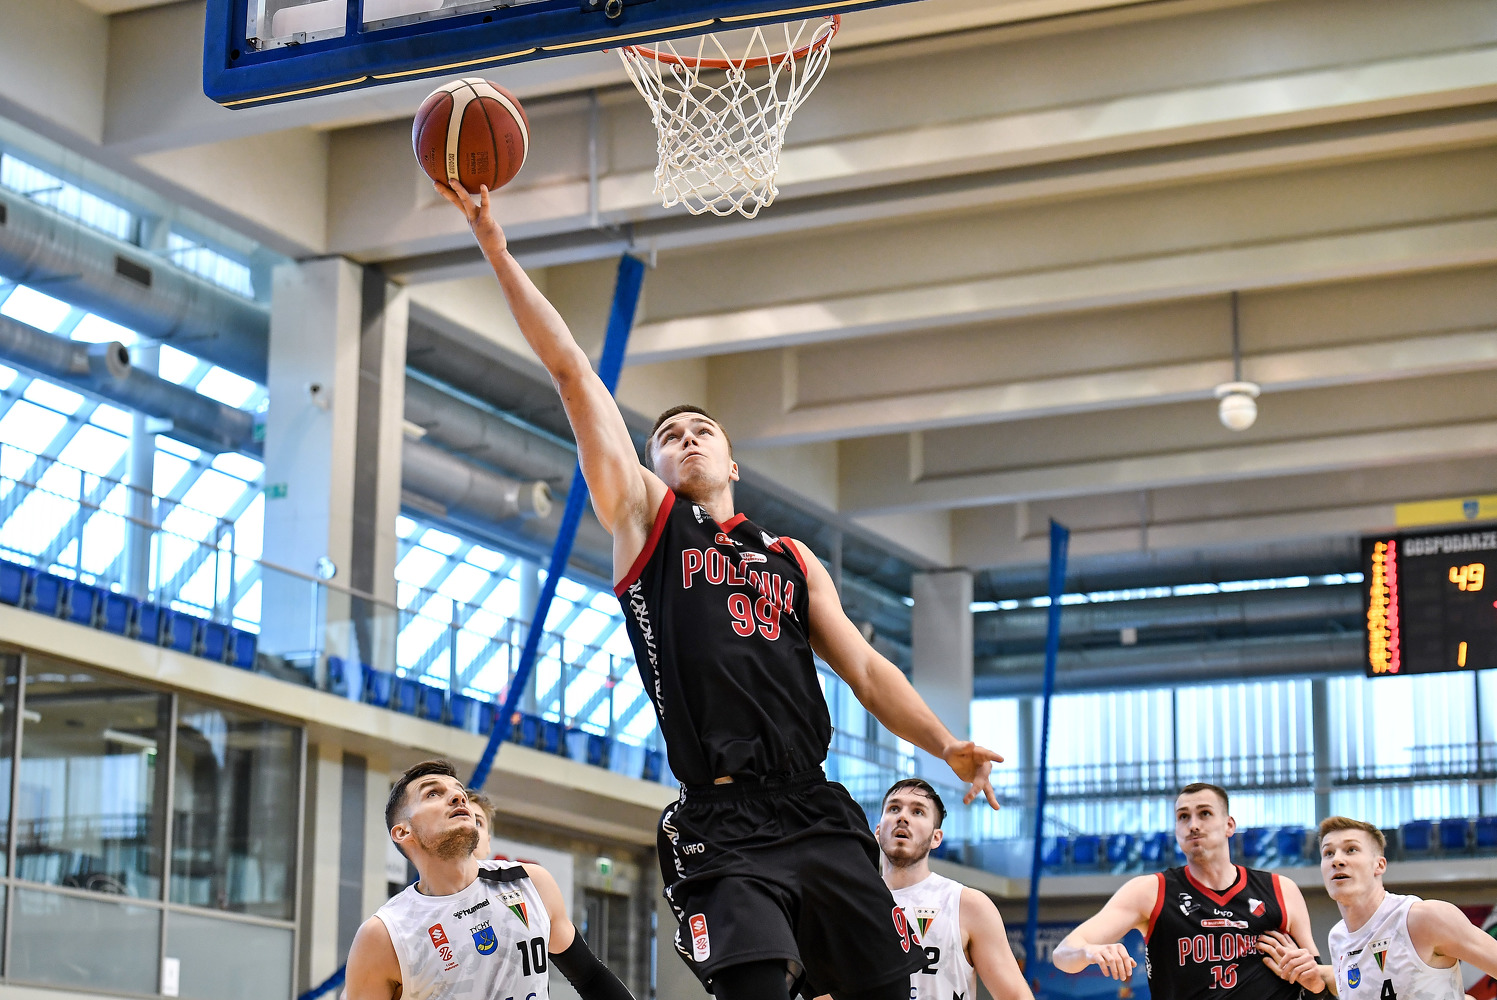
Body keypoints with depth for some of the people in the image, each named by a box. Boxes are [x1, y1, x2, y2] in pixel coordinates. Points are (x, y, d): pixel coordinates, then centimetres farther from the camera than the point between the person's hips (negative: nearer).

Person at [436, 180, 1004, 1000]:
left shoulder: (792, 558, 23)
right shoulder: (645, 518, 13)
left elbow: (864, 669, 18)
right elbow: (573, 375, 7)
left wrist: (945, 745, 2)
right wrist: (497, 252, 3)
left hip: (822, 816, 4)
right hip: (724, 830, -4)